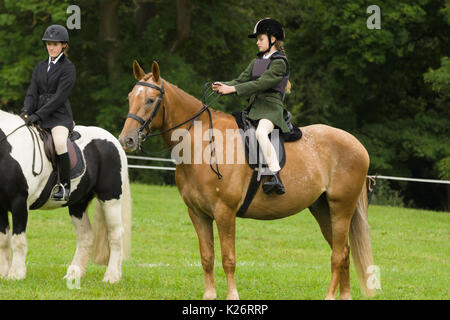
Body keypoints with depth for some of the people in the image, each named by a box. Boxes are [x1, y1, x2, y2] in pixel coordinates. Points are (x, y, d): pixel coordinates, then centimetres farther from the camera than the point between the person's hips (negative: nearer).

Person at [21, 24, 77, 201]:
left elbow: (60, 97, -12)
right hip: (39, 116, 7)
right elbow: (32, 92, 10)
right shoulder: (41, 67, 17)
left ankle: (64, 185, -23)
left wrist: (38, 115, -20)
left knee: (59, 142, -33)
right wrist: (26, 112, -10)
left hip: (59, 115, -7)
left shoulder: (68, 68, -4)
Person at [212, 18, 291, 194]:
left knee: (261, 132, -37)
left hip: (271, 108, -10)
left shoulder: (279, 63, -7)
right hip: (254, 108, 10)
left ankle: (276, 178, -44)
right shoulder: (256, 62, 20)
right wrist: (223, 86, -5)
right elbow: (241, 80, 16)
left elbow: (261, 84, -17)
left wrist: (233, 89, -21)